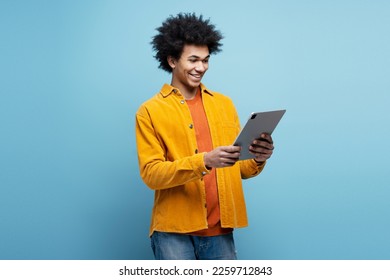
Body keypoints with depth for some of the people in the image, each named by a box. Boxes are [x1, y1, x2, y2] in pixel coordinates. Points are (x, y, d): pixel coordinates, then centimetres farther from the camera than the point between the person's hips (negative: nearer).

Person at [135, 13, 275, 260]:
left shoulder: (224, 104, 11)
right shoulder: (150, 111, 0)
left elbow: (239, 169, 12)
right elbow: (151, 173, -9)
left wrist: (257, 159, -11)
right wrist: (204, 161, -22)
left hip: (220, 230, 4)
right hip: (174, 231, -3)